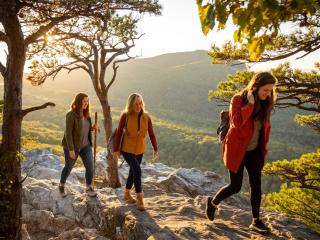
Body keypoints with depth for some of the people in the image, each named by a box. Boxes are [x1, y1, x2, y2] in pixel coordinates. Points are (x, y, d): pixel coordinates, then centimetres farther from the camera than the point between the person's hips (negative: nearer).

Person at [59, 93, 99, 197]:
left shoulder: (85, 114, 0)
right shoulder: (71, 115, -22)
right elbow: (68, 132, -22)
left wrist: (93, 127, -8)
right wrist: (71, 149, -23)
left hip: (85, 145, 5)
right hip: (72, 146, -5)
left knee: (90, 167, -2)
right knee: (68, 167, 12)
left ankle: (89, 188, 18)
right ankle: (62, 185, 39)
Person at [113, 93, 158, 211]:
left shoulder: (146, 117, -9)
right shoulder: (125, 116, -17)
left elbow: (151, 134, -4)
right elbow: (119, 133, -12)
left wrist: (155, 149, -7)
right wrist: (116, 150, -10)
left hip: (139, 149, 4)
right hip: (127, 149, -4)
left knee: (133, 172, 16)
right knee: (137, 170, -18)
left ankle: (127, 194, 40)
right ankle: (139, 199, -5)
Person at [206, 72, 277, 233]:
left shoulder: (265, 104, 2)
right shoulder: (238, 100, -15)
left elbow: (265, 127, 13)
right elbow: (236, 122, -31)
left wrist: (263, 148, 11)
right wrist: (250, 104, -28)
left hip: (254, 152, 6)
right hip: (237, 151, -5)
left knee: (256, 185, 5)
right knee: (235, 186, 2)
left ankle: (256, 221, 17)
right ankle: (213, 203, 28)